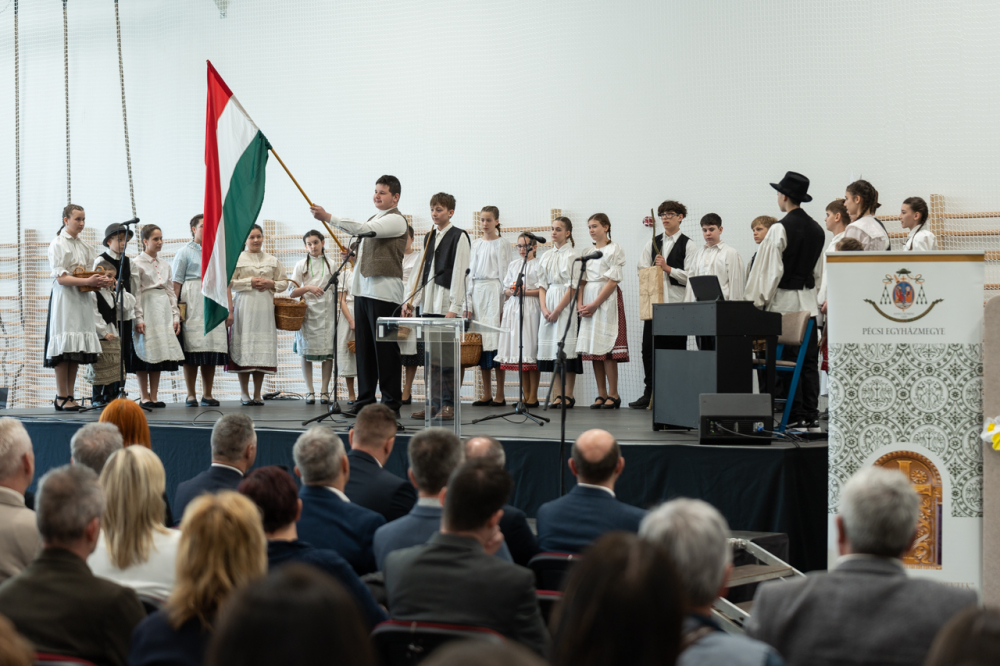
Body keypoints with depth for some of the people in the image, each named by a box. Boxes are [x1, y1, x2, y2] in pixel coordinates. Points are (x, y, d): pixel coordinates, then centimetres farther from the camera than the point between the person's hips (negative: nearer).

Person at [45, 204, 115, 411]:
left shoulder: (84, 245, 17)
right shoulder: (58, 244, -4)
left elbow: (93, 270, 20)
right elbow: (60, 278, -12)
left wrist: (101, 281, -2)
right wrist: (88, 281, -22)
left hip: (82, 300, 7)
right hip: (64, 299, -7)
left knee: (76, 350, 5)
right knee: (64, 349, -9)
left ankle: (70, 396, 8)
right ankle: (61, 397, -7)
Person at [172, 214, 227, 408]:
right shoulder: (185, 252, 5)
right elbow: (176, 282, -1)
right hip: (193, 303, -4)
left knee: (212, 349, 1)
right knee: (193, 348, -7)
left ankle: (207, 394, 6)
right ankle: (191, 395, -3)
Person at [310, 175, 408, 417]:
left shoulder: (396, 220, -7)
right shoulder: (374, 219, 22)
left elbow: (364, 229, -21)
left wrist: (328, 218, -24)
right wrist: (354, 252, 13)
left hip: (384, 291, -9)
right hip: (364, 290, 9)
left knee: (385, 347, -7)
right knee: (363, 347, 8)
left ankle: (391, 403, -2)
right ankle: (365, 401, 12)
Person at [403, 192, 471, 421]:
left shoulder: (459, 237, -3)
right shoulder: (429, 237, 18)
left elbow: (459, 273, -9)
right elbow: (419, 270, 18)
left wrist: (454, 308, -14)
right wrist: (409, 299, 9)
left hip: (447, 304, -7)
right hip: (428, 305, 7)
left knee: (446, 355, -7)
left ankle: (448, 405, -2)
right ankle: (435, 403, 10)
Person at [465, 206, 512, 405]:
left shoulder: (502, 244, 1)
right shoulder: (476, 244, 15)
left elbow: (505, 274, -2)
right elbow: (471, 273, 14)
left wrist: (504, 303, -9)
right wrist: (468, 303, 8)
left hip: (494, 293, -5)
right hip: (477, 293, 5)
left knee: (495, 339, -9)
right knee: (480, 342, 3)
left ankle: (500, 395, -4)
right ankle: (487, 394, 8)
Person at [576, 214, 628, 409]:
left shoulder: (614, 249, -1)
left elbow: (612, 280, -9)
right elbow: (582, 280, 14)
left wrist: (595, 304, -14)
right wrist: (580, 304, -2)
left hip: (607, 300, -6)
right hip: (588, 301, 6)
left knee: (607, 349, -11)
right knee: (593, 350, 3)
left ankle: (613, 394, -8)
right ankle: (601, 394, 6)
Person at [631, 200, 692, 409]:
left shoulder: (687, 245, 1)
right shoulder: (652, 243, 16)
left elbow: (691, 276, -7)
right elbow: (642, 271, 13)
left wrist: (668, 268, -12)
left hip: (676, 303, -4)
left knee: (675, 348, -2)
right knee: (648, 347, 0)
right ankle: (649, 393, 5)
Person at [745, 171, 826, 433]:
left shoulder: (780, 229, -13)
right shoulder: (817, 230, 11)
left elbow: (771, 269, -14)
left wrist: (761, 300, -7)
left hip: (784, 301, -7)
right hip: (809, 302, 7)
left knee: (787, 361, -4)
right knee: (809, 360, 7)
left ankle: (796, 419, -6)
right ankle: (812, 418, 7)